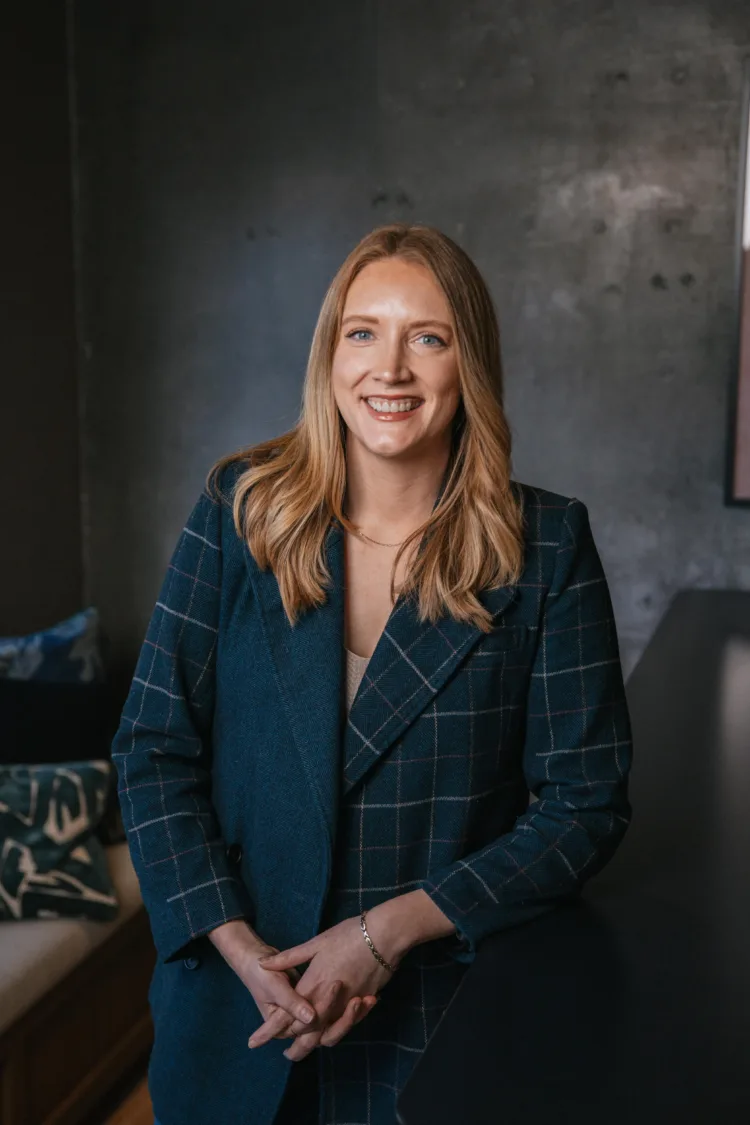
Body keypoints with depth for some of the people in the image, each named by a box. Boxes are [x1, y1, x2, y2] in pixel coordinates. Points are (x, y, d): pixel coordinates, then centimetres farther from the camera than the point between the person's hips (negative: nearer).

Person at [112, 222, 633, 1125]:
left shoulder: (546, 544, -9)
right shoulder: (239, 510, -5)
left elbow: (587, 802, -9)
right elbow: (153, 752, -4)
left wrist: (388, 930, -16)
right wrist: (241, 949, -14)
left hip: (448, 1014, -1)